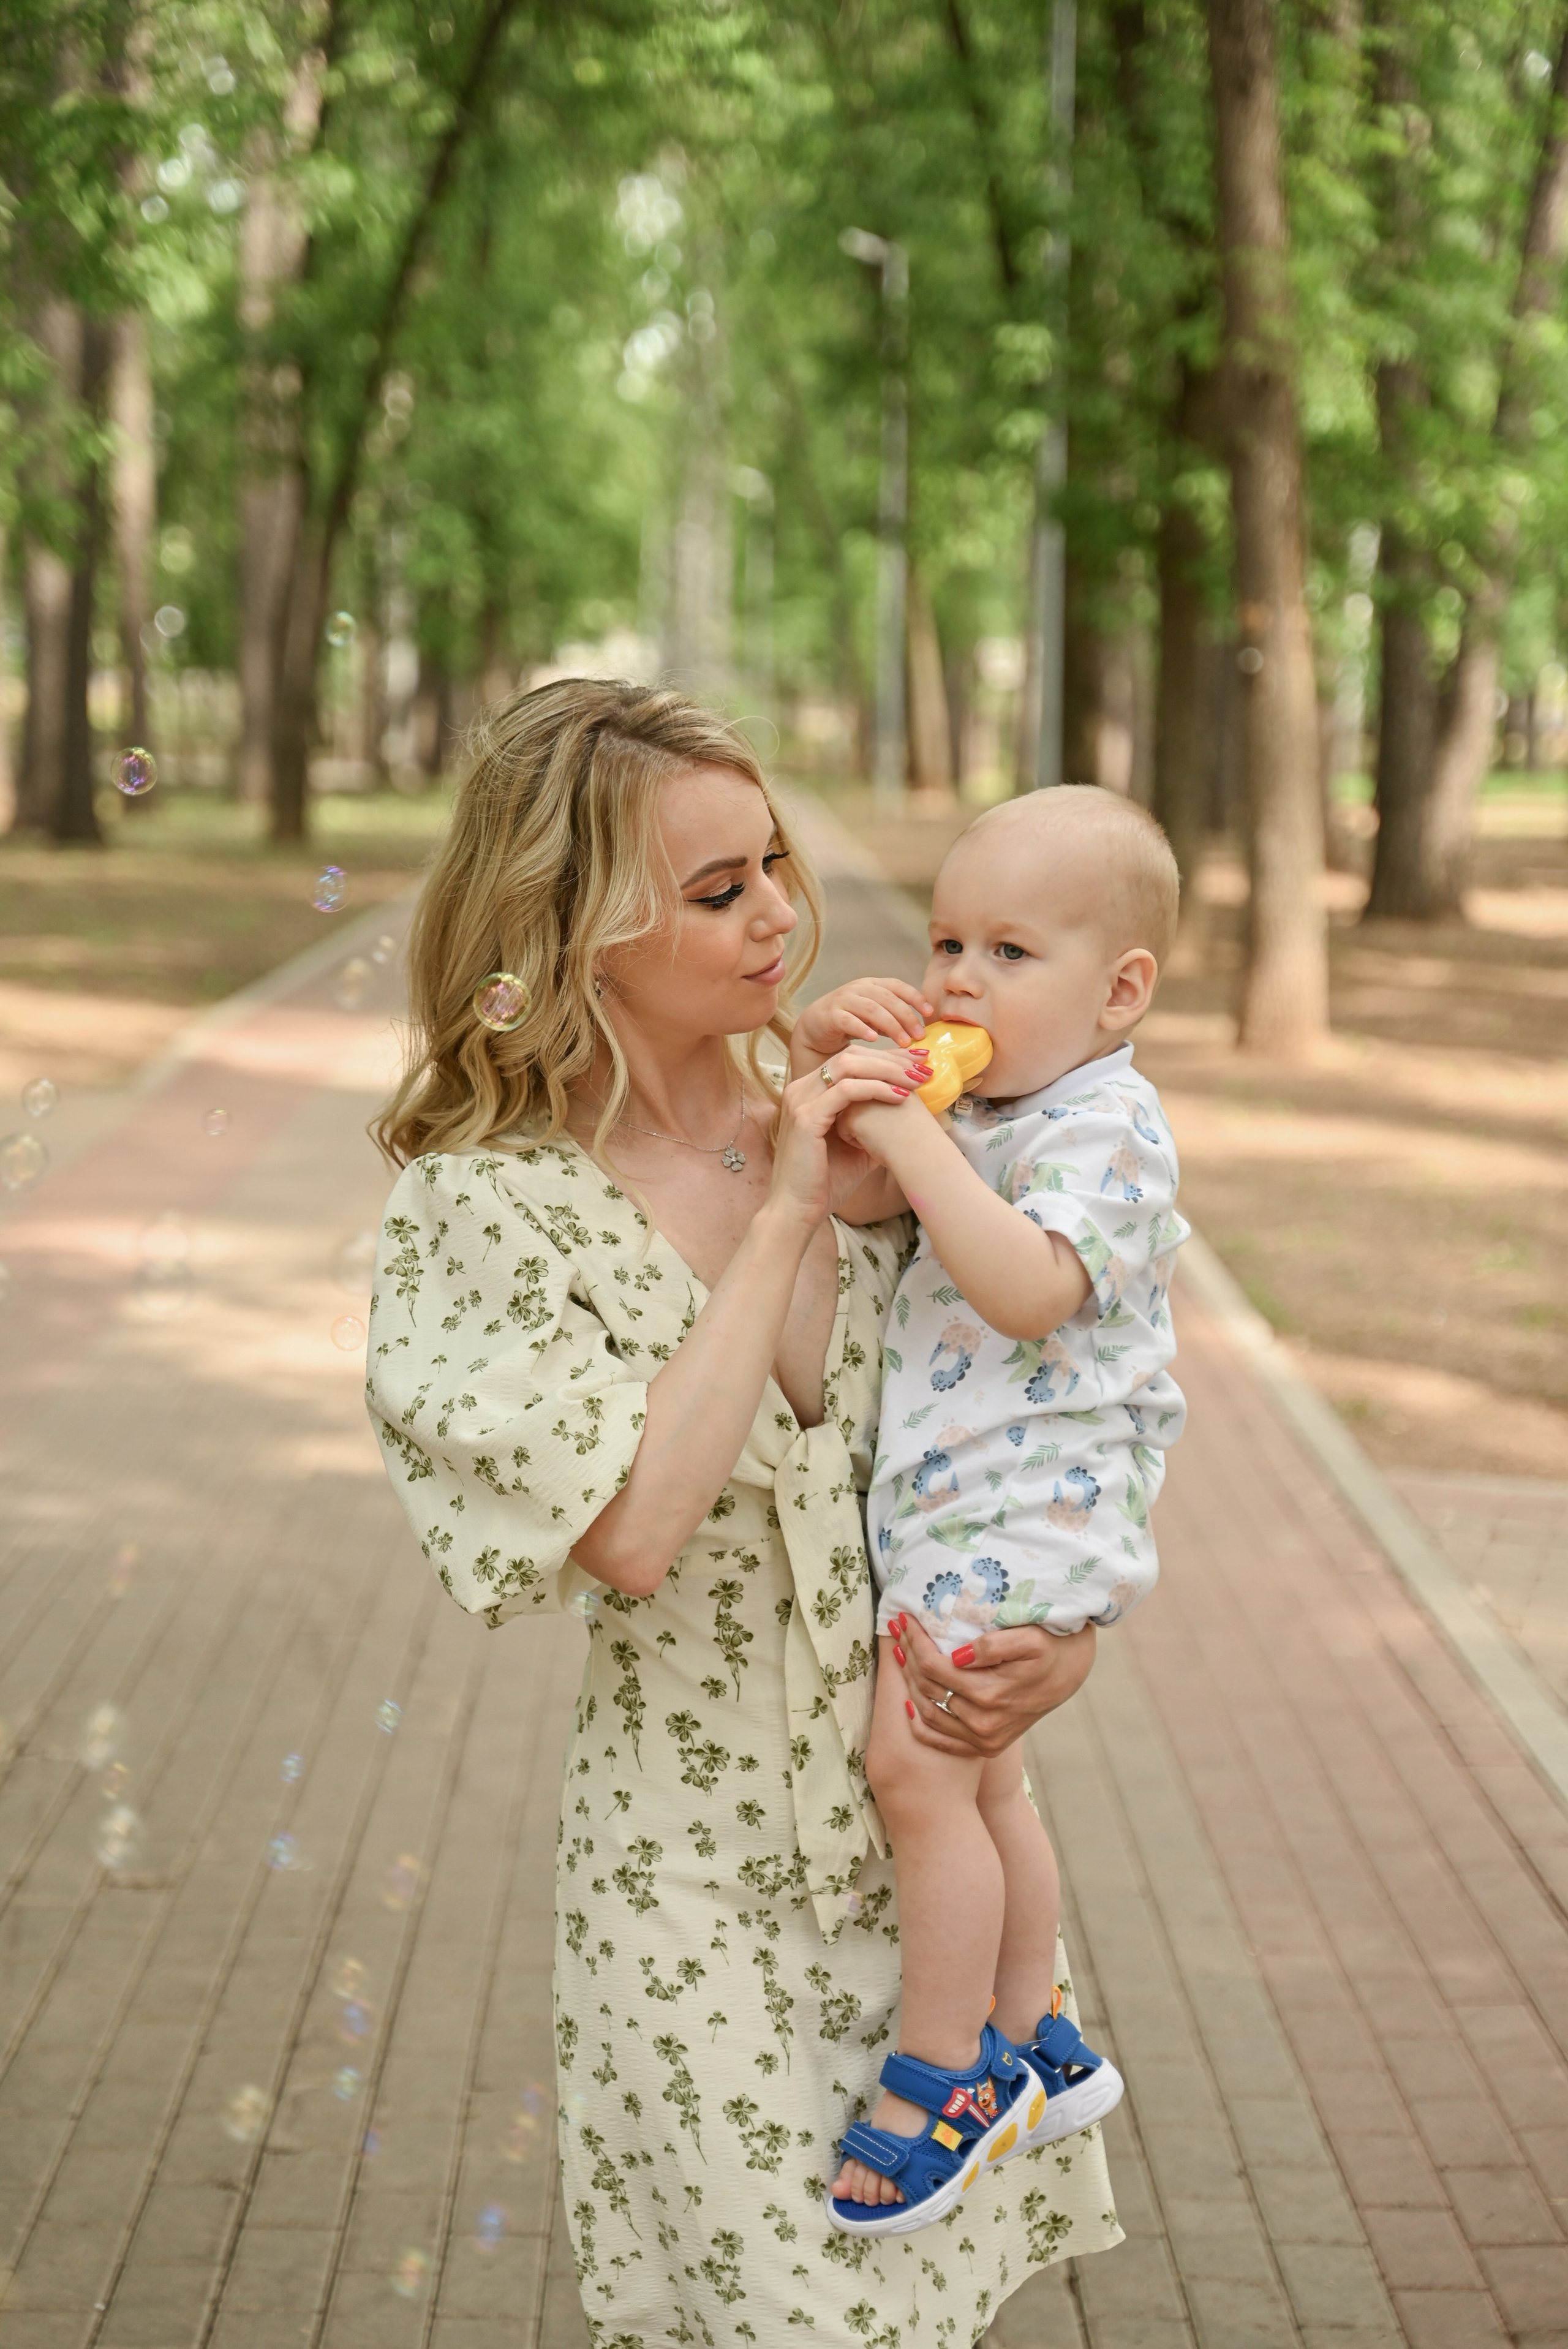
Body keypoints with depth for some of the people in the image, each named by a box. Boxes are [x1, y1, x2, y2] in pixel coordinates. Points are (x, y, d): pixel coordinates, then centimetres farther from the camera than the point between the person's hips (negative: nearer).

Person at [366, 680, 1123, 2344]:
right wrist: (783, 1221, -22)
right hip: (702, 1852, -4)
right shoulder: (488, 1205, -14)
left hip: (930, 1811, 4)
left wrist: (1072, 1630, -11)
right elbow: (634, 1528, -26)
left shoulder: (844, 1124, -1)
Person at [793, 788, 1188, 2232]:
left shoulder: (1104, 1130, -15)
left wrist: (911, 1139, -31)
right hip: (948, 1512, 10)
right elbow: (851, 1206, 13)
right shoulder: (983, 1109, 14)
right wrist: (832, 1077, -3)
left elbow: (1027, 1289, -30)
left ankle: (937, 2077, 2)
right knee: (979, 1781, 19)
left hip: (1026, 1511, -10)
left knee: (916, 1772, -13)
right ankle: (1038, 2046, 35)